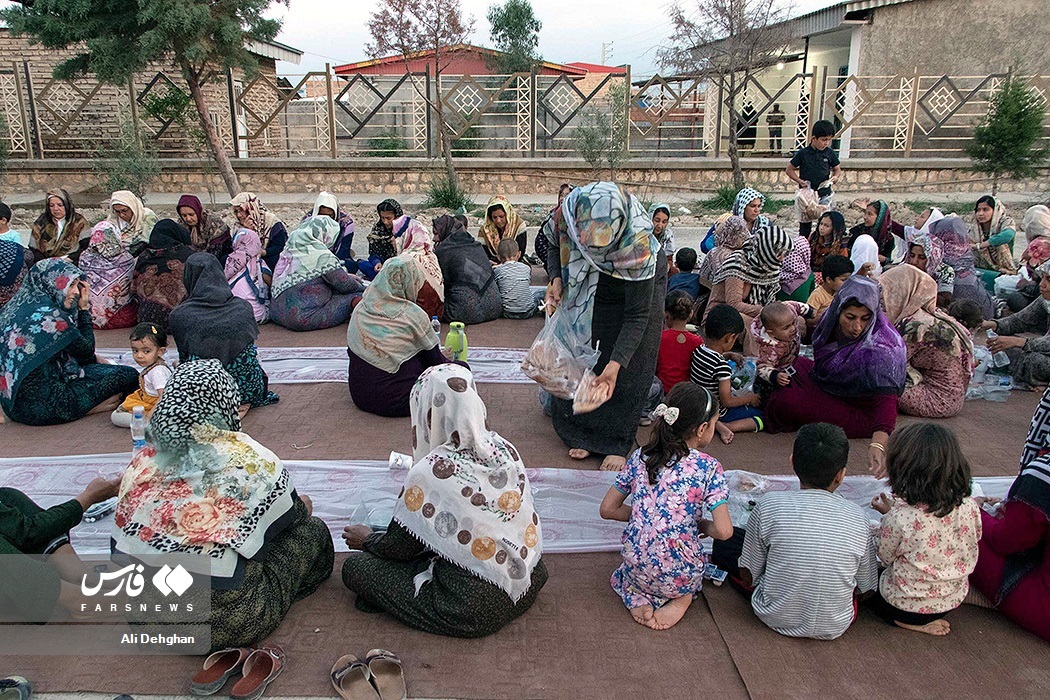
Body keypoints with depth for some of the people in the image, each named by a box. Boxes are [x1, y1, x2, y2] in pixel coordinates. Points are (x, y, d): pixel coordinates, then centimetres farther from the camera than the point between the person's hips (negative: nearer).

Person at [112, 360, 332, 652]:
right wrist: (303, 507, 28)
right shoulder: (251, 461, -15)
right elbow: (294, 511, 3)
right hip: (225, 623, -6)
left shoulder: (145, 459, -4)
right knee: (313, 530, 12)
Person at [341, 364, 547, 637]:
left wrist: (367, 540, 16)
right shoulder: (504, 448, -3)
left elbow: (399, 547, -6)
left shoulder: (429, 473, -21)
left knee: (354, 566, 3)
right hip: (529, 585, 7)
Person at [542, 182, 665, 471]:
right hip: (591, 288, 4)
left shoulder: (638, 245, -44)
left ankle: (617, 442, 10)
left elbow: (637, 316, -37)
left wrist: (616, 364, -44)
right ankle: (584, 432, 21)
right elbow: (556, 246, -6)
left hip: (641, 285, -4)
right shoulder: (568, 212, -33)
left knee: (629, 369, -3)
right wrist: (556, 278, -25)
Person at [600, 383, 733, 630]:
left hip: (637, 569, 2)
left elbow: (607, 509, 5)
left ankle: (639, 598, 9)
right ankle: (683, 597, 6)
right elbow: (723, 531, -16)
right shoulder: (709, 467, -9)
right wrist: (703, 525, 6)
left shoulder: (640, 457, 2)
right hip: (681, 575, -1)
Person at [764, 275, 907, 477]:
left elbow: (886, 399, -42)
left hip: (861, 415, -8)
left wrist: (877, 443, -56)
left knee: (784, 401, -23)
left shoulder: (879, 348, -34)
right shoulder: (835, 323, -12)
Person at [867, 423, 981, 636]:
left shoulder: (899, 518, -31)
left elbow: (885, 558, -12)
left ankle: (912, 622, 6)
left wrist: (889, 514, 1)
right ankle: (926, 619, 15)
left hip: (905, 605, -7)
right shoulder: (970, 508, -18)